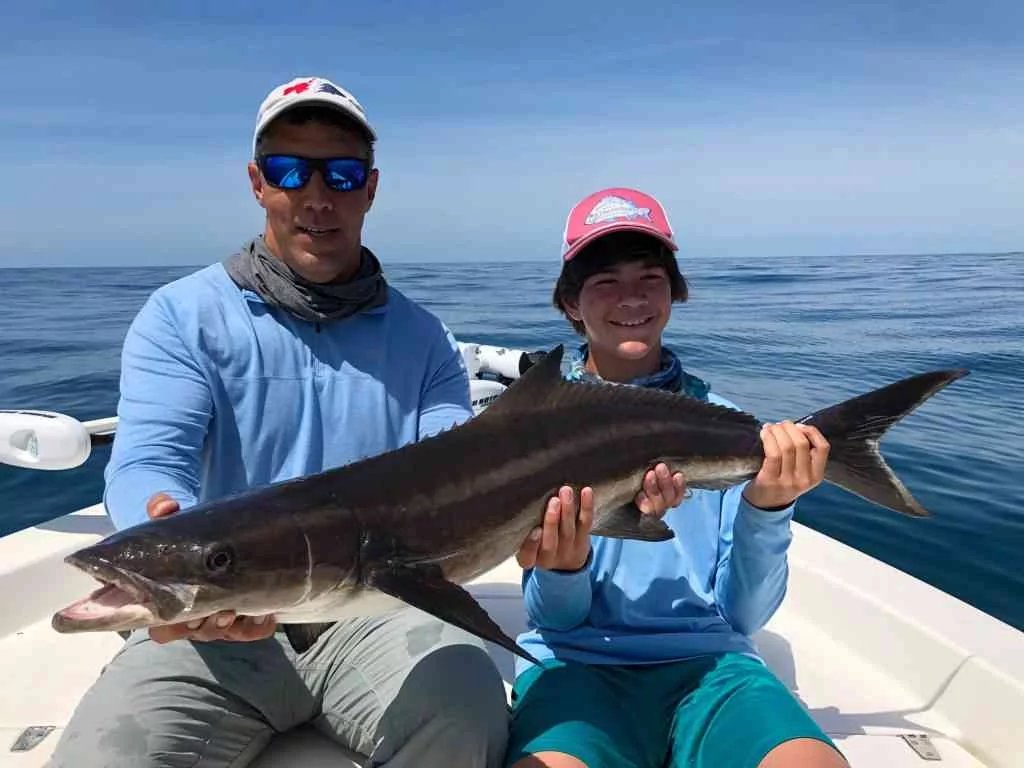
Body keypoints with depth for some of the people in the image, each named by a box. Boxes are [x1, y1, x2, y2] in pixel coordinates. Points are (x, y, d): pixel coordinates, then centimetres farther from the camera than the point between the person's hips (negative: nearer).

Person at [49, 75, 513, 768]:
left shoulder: (423, 340, 6)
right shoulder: (182, 315, 1)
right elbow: (147, 465, -12)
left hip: (379, 609, 1)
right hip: (210, 624, 0)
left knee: (466, 710, -27)